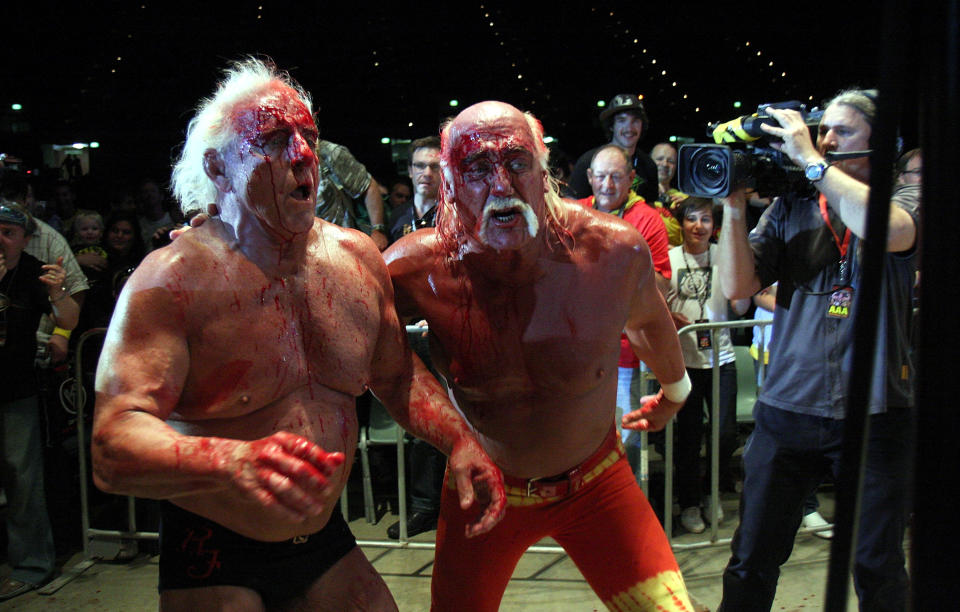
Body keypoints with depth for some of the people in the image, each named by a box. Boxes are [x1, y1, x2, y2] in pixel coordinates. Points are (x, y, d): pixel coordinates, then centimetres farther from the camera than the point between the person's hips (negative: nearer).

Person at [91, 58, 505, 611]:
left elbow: (397, 375, 13)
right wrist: (233, 462, -46)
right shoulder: (172, 280, -18)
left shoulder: (358, 258, -1)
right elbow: (113, 447, -27)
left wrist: (460, 441, -5)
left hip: (326, 543, 5)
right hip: (213, 563, -4)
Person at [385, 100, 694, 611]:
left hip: (595, 484, 0)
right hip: (483, 489, 0)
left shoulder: (615, 252, -19)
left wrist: (675, 390, 23)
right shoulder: (418, 270, -22)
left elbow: (648, 319, 5)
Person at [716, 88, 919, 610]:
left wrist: (812, 161, -18)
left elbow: (891, 232, -23)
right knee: (751, 562, 7)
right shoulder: (790, 207, 9)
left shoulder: (905, 196, 2)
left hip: (876, 413, -2)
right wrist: (733, 203, -7)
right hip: (786, 409, 2)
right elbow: (737, 285, 2)